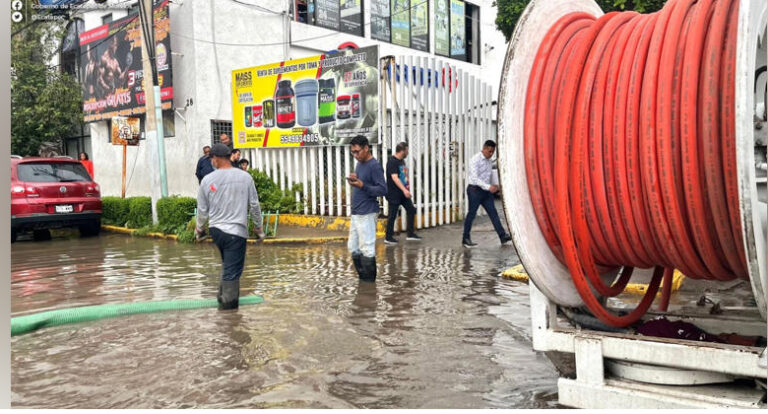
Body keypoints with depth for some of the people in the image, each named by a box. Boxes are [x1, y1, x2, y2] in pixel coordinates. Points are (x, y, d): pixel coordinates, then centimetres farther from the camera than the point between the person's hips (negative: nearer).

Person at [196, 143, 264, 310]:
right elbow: (254, 205, 2)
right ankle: (228, 301, 7)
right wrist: (258, 227, 15)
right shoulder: (245, 177, -3)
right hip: (236, 231, -3)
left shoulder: (207, 180, -2)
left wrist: (200, 228, 24)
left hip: (215, 229, 3)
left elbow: (202, 209, 6)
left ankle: (224, 295, 22)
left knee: (227, 264, 21)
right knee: (232, 269, 2)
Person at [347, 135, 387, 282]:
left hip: (367, 214, -9)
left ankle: (369, 283, 6)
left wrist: (362, 185, -25)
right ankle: (362, 278, 24)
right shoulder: (359, 164, 14)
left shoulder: (374, 166, -12)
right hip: (356, 213, 9)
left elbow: (383, 190, -15)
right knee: (353, 248, 14)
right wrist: (354, 180, 2)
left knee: (367, 249, -4)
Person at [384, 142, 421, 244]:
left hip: (403, 193, 9)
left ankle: (410, 234, 16)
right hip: (394, 194, -9)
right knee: (393, 215, -1)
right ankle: (388, 238, 10)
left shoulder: (402, 161, 11)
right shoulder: (392, 162, -17)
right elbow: (395, 178, -26)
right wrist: (404, 190, -32)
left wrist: (407, 185, 21)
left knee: (411, 210, 7)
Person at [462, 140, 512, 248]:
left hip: (486, 190, 7)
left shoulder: (488, 161, 12)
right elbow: (474, 178, -22)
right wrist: (488, 187, -30)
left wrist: (495, 187, 8)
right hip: (475, 190, -7)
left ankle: (503, 237, 1)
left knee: (493, 213, 2)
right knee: (471, 214, 1)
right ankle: (466, 239, 12)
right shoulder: (475, 160, -14)